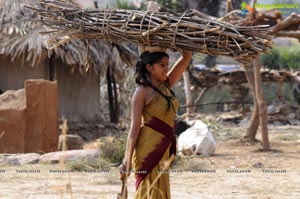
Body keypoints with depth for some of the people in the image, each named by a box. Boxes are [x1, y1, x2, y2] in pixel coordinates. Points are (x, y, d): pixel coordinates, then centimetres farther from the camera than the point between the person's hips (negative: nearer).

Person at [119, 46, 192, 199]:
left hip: (163, 150, 7)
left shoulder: (166, 86, 11)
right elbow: (134, 128, -12)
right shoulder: (142, 92, -7)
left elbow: (186, 57, 14)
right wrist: (127, 162, -15)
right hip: (148, 149, -7)